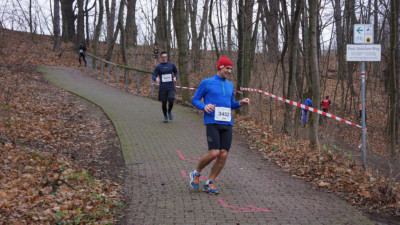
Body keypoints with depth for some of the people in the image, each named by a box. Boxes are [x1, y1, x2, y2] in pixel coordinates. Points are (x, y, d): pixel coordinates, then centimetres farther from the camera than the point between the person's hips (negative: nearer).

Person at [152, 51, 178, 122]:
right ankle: (165, 116, 23)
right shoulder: (158, 67, 2)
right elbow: (154, 76, -1)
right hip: (162, 87, 0)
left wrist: (175, 77, -1)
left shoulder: (171, 65, 7)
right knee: (164, 102, 3)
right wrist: (156, 78, -25)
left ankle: (170, 111, 12)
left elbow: (176, 72, 21)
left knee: (171, 100, -19)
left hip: (171, 87, 0)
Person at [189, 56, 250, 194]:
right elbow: (194, 100, 6)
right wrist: (204, 106, -14)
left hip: (227, 124, 5)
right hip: (212, 123, -5)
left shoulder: (230, 85, 19)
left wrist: (240, 103, 7)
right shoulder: (206, 83, 4)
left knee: (223, 155, -3)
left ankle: (209, 183, 11)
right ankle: (196, 173, 11)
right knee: (214, 153, -16)